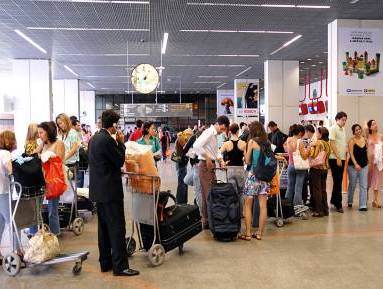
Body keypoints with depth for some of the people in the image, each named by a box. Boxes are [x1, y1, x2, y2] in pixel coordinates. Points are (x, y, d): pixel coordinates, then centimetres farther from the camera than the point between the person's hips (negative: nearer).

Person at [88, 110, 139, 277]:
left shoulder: (94, 139, 11)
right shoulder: (107, 140, -18)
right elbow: (120, 161, -12)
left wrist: (116, 143, 13)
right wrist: (121, 143, -2)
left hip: (98, 189, 10)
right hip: (110, 189, -10)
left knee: (104, 227, 15)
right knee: (117, 227, -4)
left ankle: (105, 262, 23)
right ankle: (120, 266, 2)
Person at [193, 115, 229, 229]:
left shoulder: (215, 134, 15)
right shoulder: (209, 132, -13)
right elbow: (196, 146, -27)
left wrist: (220, 159, 4)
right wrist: (207, 158, -22)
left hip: (211, 165, 9)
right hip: (205, 165, -9)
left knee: (208, 193, 13)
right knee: (209, 194, -8)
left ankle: (206, 219, 21)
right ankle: (207, 220, -3)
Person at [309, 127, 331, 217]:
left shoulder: (318, 143, -15)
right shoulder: (327, 144, 8)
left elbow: (313, 155, -17)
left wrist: (311, 147, -7)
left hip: (316, 168, -7)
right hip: (325, 168, 8)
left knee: (316, 190, -1)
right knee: (323, 189, 14)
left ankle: (319, 211, 2)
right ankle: (325, 210, 20)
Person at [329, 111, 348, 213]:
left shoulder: (343, 129, 14)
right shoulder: (333, 129, -10)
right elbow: (332, 144, -15)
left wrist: (345, 156, 10)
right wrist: (338, 158, -18)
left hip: (342, 158, 8)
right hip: (335, 159, -8)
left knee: (339, 181, 13)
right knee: (337, 181, -4)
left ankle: (333, 200, 24)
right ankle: (338, 204, 1)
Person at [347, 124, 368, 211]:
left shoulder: (364, 139, 6)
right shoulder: (352, 140, -8)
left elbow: (366, 152, 14)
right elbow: (351, 153, -14)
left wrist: (368, 162, 10)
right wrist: (356, 164, -22)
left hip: (364, 165, 4)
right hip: (353, 166, -3)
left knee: (363, 186, -1)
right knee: (352, 185, 10)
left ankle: (363, 205, 1)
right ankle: (350, 201, 31)